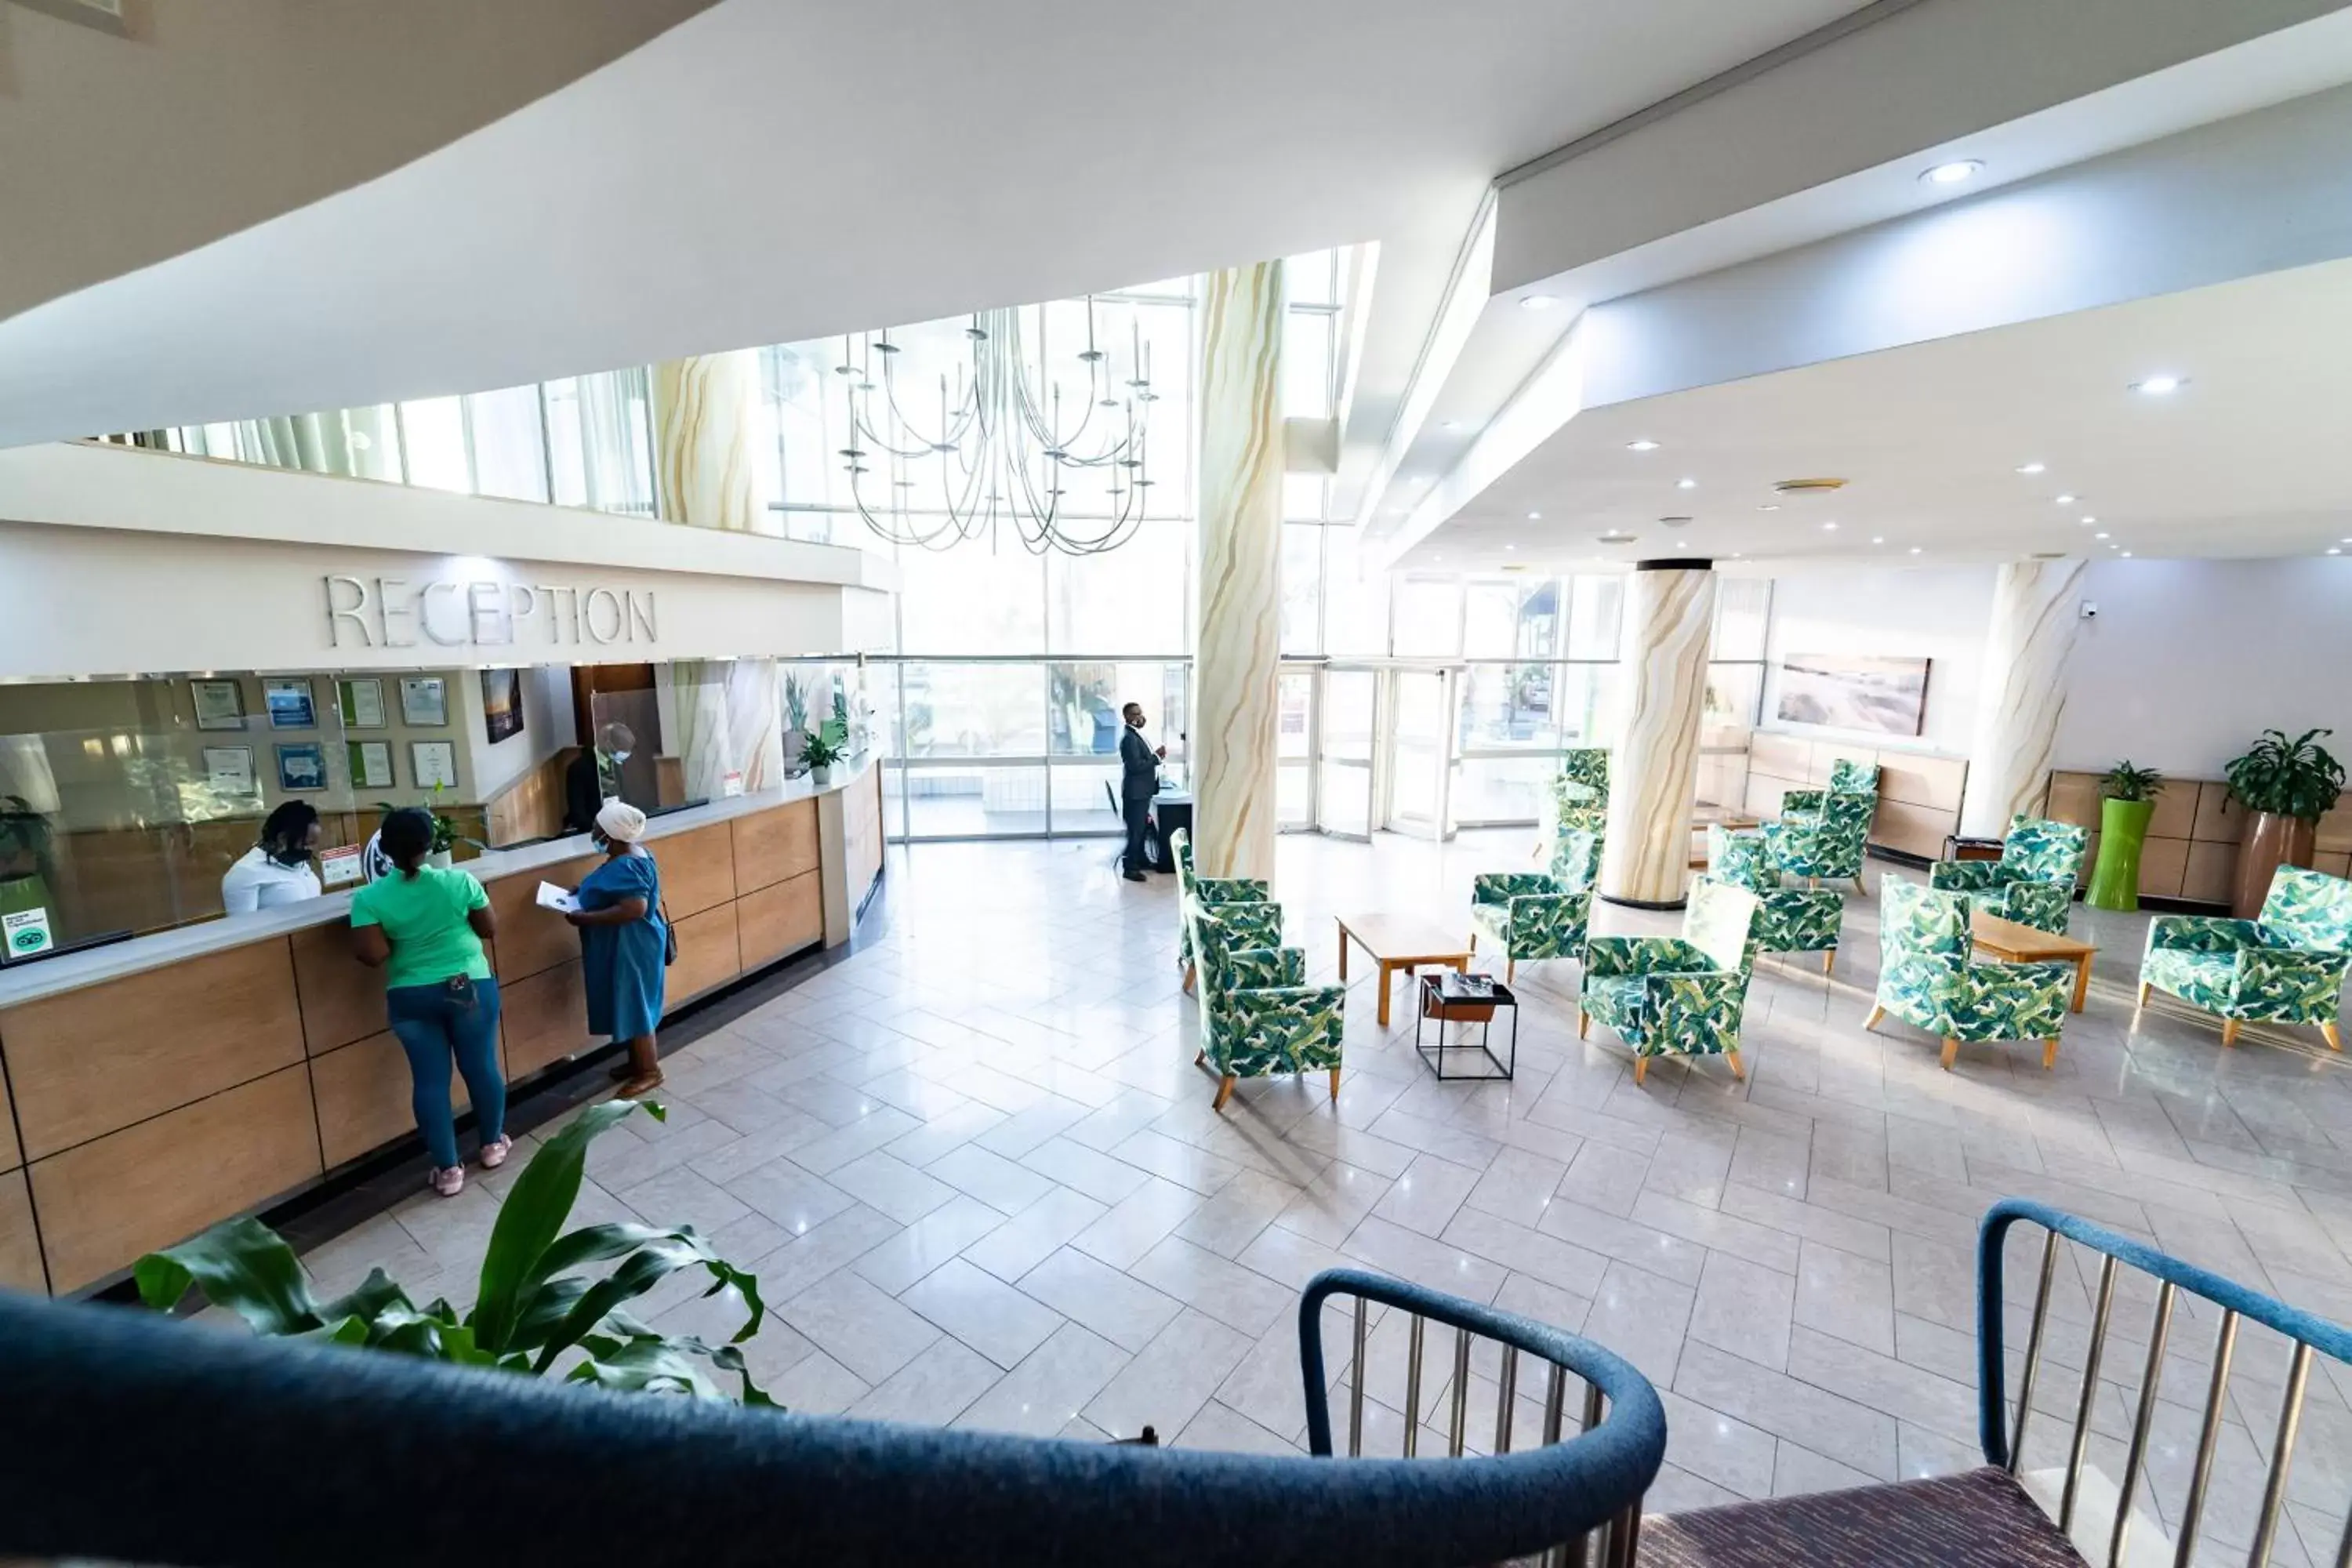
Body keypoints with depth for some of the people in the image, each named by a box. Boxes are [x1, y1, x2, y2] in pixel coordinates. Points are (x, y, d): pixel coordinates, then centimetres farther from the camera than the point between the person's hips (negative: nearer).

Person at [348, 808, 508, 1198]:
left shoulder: (369, 897, -10)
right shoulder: (460, 881, -11)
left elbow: (372, 955, -14)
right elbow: (490, 929, 0)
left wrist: (400, 943, 4)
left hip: (411, 998, 1)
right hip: (470, 987, -1)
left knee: (429, 1080, 9)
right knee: (481, 1067, 14)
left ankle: (448, 1170, 17)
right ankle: (493, 1145, 30)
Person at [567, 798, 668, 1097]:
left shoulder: (626, 866, -26)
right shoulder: (628, 857, 6)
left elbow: (635, 908, -34)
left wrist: (585, 918, -26)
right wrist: (585, 894, 8)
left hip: (630, 948, -10)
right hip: (621, 946, 10)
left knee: (633, 1006, 2)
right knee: (629, 1005, 20)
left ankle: (650, 1071, 15)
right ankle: (637, 1061, 34)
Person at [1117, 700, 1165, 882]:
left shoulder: (1136, 734, 13)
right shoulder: (1129, 737, -20)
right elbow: (1135, 766, -26)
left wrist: (1155, 755, 4)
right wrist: (1156, 756, -19)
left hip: (1142, 790, 10)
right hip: (1135, 791, -10)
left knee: (1141, 828, 20)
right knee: (1135, 830, -4)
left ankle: (1139, 860, 33)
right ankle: (1131, 868, 2)